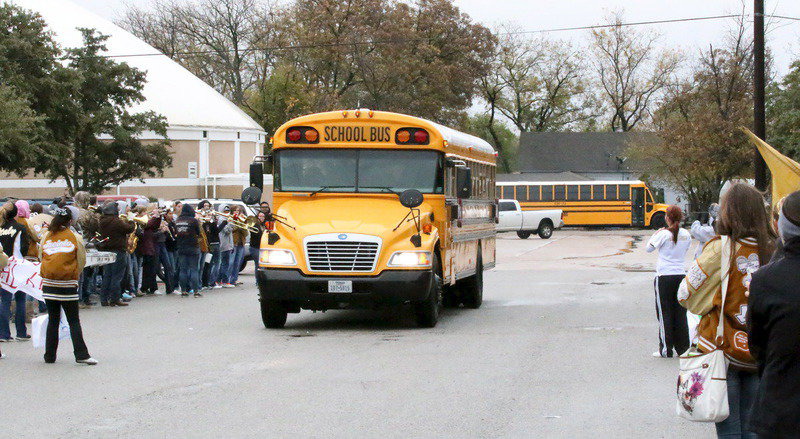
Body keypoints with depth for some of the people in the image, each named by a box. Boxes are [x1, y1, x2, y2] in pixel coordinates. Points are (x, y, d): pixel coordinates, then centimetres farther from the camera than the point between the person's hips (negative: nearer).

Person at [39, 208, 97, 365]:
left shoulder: (46, 237, 3)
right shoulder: (75, 237, -4)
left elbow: (41, 258, 11)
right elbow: (82, 261, 1)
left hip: (49, 284, 3)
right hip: (68, 285, -3)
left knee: (52, 320, 11)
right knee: (74, 321, 2)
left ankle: (50, 355, 14)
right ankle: (81, 354, -4)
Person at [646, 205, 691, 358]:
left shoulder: (664, 234, -12)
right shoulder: (686, 234, 3)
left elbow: (649, 248, -4)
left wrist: (655, 235, 9)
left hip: (664, 277, -4)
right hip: (681, 275, 5)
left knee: (664, 313, 3)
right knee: (680, 313, 11)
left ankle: (665, 349, 4)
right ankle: (683, 348, 13)